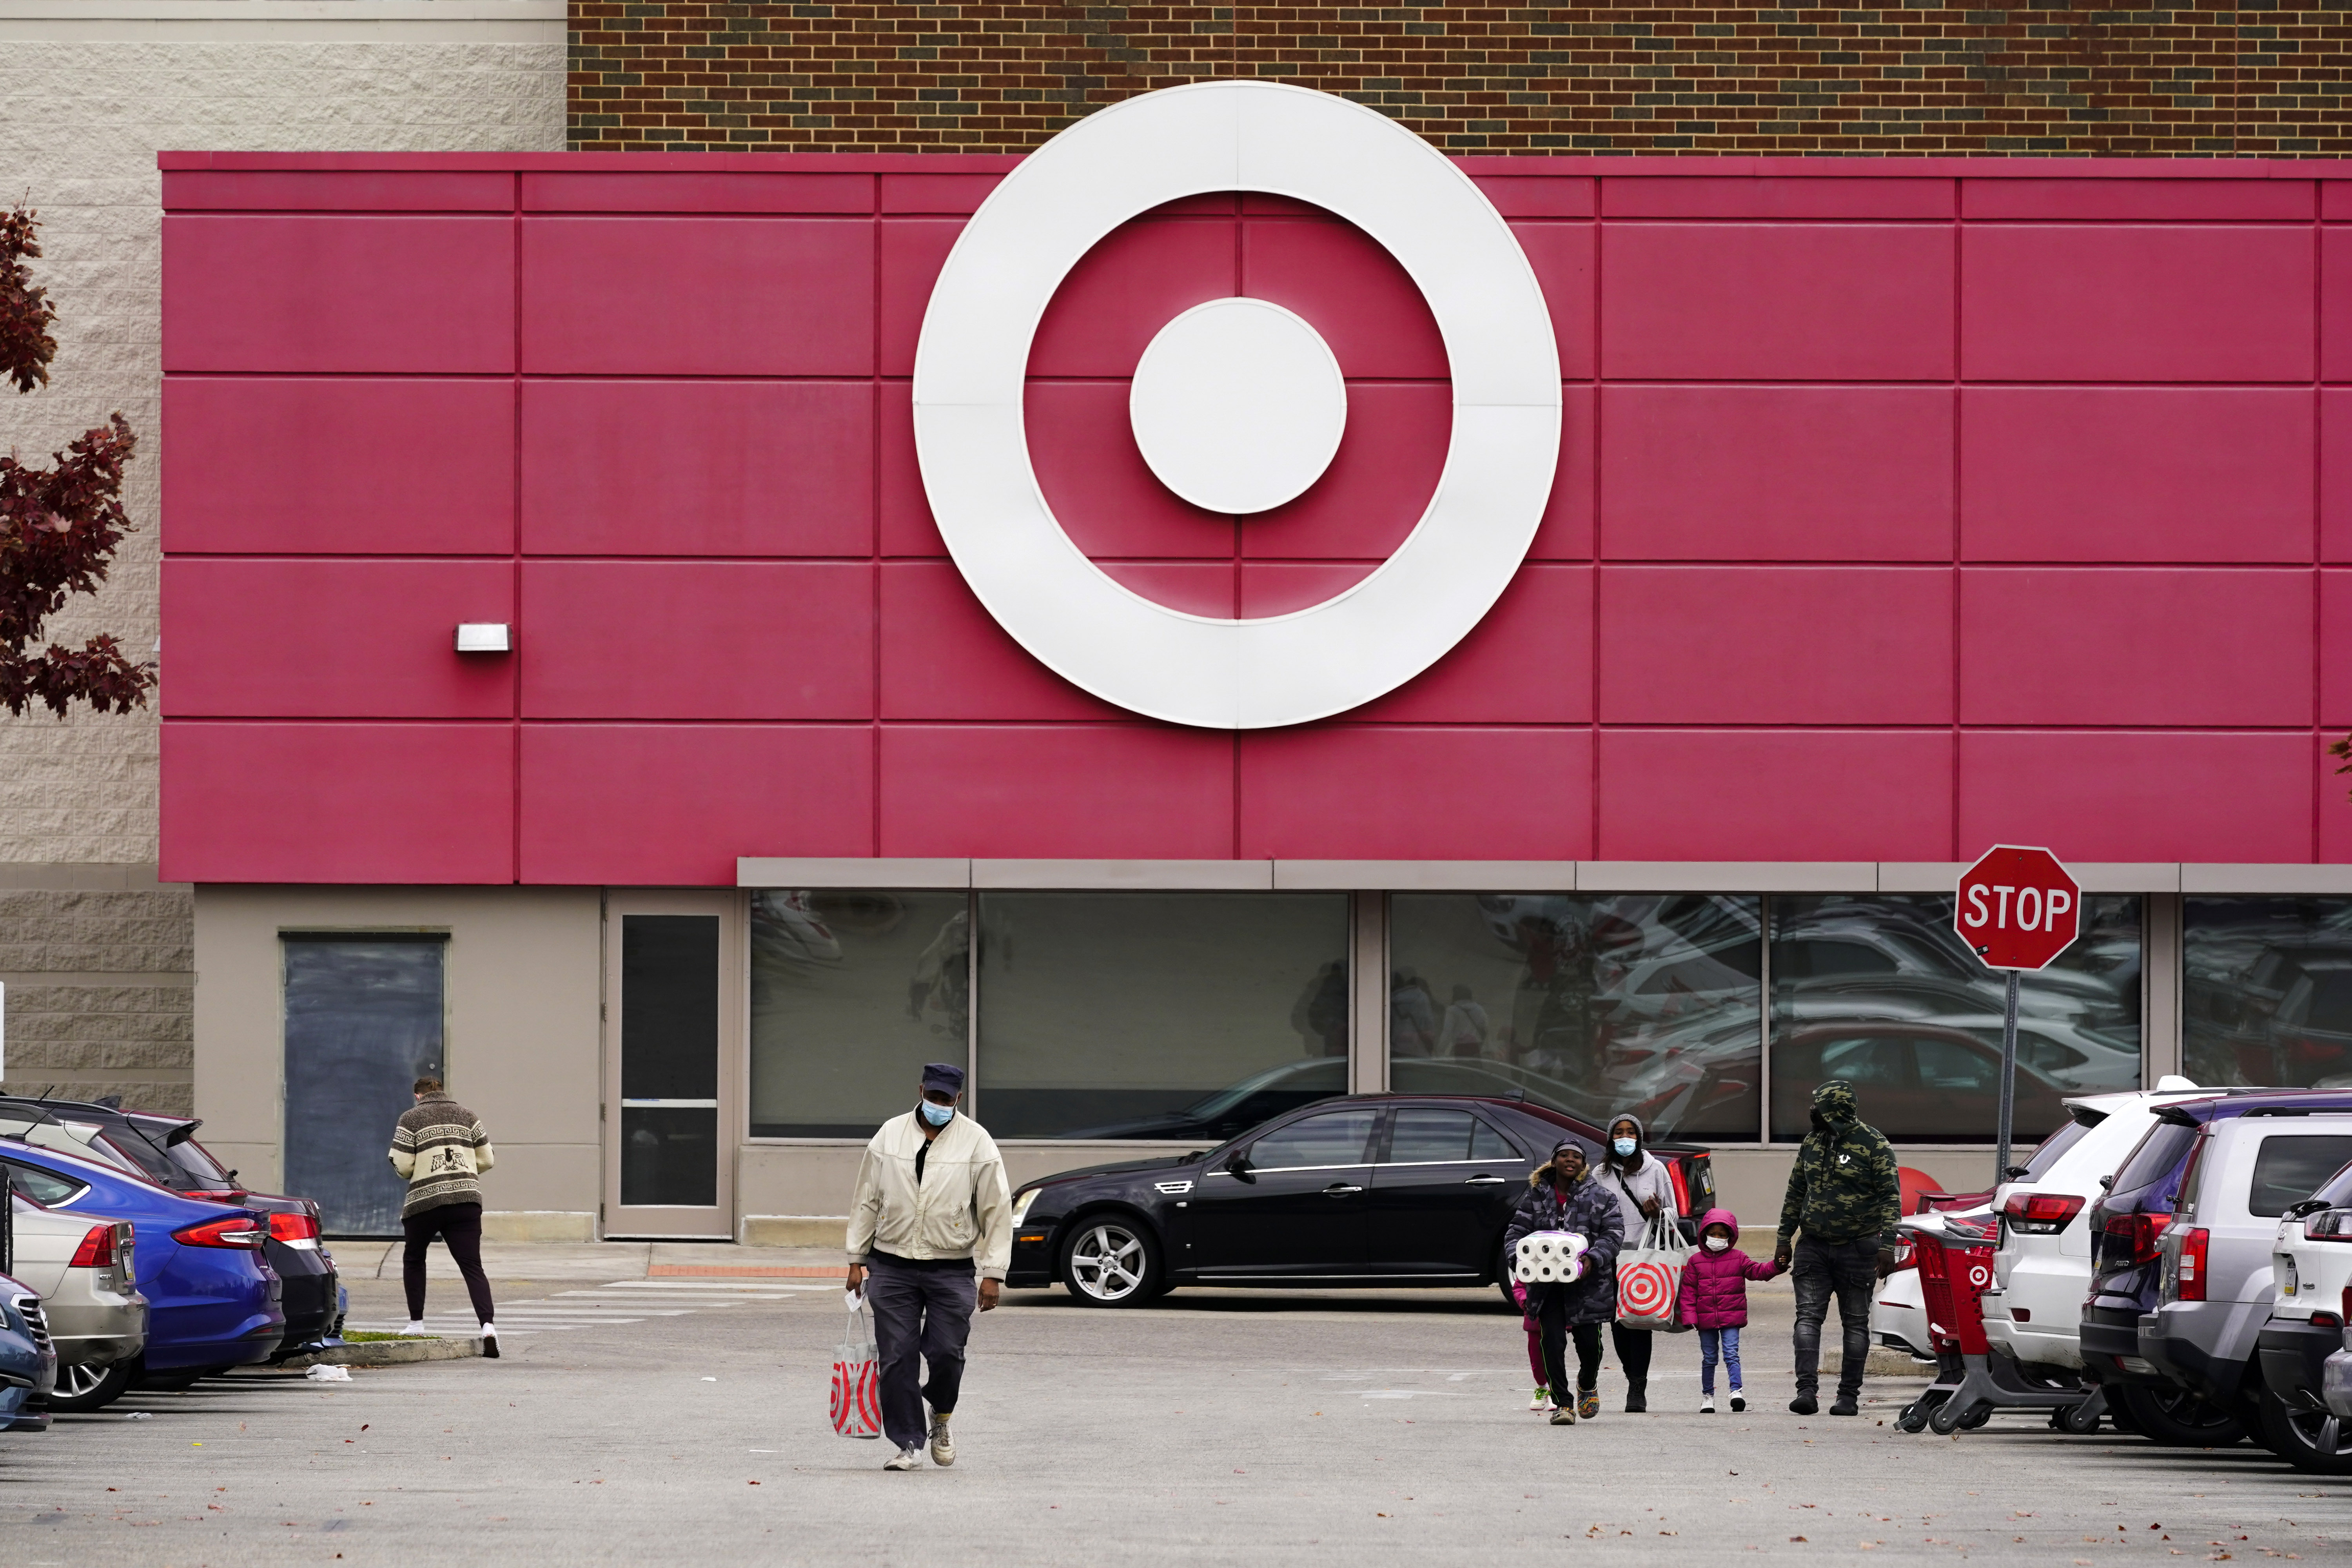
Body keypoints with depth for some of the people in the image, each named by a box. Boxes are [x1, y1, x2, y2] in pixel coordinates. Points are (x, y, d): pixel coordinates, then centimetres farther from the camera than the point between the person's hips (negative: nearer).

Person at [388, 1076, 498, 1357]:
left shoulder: (410, 1119, 1)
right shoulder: (466, 1116, 11)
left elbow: (402, 1166, -5)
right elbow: (487, 1159, 10)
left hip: (425, 1199, -2)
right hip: (467, 1199, 2)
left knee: (413, 1259, 22)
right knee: (472, 1265, -2)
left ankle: (416, 1323, 23)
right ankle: (487, 1325, -21)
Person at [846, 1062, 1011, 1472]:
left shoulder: (977, 1143, 0)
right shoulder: (890, 1135, 7)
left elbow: (997, 1211, 0)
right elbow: (866, 1200, 12)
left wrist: (993, 1273, -6)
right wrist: (857, 1259, 9)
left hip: (951, 1270, -2)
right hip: (892, 1266, 2)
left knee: (946, 1354, -7)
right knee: (896, 1358, -1)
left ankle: (941, 1420, 24)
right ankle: (907, 1444, 8)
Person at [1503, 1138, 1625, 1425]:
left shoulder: (1598, 1196, 2)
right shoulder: (1536, 1196, 6)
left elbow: (1614, 1232, -3)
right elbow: (1515, 1233, 7)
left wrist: (1593, 1258, -21)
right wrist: (1519, 1258, -15)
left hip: (1588, 1283, -1)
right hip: (1548, 1282, 1)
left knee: (1589, 1342, 2)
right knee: (1553, 1342, -8)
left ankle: (1588, 1385, 35)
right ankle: (1562, 1403, 0)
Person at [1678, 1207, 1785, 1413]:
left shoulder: (1738, 1259, 5)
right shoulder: (1696, 1262, 5)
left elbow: (1757, 1271, 0)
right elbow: (1689, 1290, 3)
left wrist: (1776, 1267, -19)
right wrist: (1690, 1316, -6)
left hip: (1731, 1318, -1)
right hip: (1706, 1319, 1)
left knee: (1731, 1354, -12)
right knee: (1709, 1358, 10)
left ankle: (1736, 1391, -17)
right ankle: (1707, 1396, 19)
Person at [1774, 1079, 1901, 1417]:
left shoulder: (1873, 1144, -7)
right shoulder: (1812, 1142, 9)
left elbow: (1890, 1197, -9)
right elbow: (1795, 1194, 18)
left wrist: (1887, 1244, -16)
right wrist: (1785, 1239, 15)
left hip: (1857, 1248, -4)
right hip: (1813, 1246, 4)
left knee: (1855, 1323, 3)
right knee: (1808, 1316, -7)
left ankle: (1849, 1395, 7)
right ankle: (1807, 1391, -12)